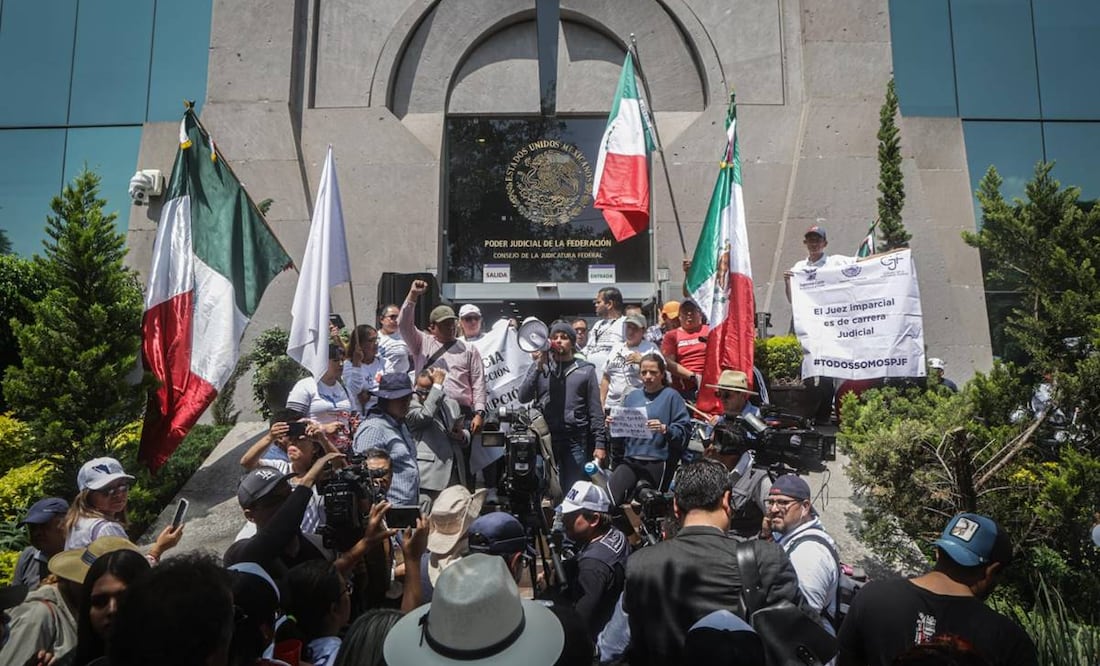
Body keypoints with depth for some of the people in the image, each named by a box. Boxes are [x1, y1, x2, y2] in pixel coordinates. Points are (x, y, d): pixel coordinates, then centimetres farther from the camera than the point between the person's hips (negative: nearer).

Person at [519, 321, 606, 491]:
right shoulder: (539, 366, 12)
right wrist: (539, 366, -7)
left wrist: (599, 443, -2)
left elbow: (595, 411, 6)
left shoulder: (586, 369, 10)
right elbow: (523, 397, -1)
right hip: (544, 438, 1)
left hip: (575, 441, 0)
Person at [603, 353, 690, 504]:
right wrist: (614, 425, -1)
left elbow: (684, 430, -8)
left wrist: (665, 429, -25)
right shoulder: (632, 396, 15)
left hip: (657, 463, -4)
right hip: (630, 459, 4)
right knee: (607, 498, -14)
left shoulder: (671, 396, 0)